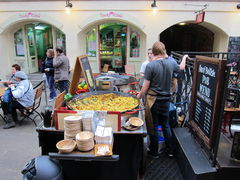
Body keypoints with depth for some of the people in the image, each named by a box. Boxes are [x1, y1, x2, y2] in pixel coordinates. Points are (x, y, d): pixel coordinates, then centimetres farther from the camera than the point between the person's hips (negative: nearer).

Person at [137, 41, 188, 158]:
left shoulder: (150, 66, -16)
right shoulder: (171, 62, -3)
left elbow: (146, 86, -13)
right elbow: (181, 67, 20)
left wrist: (139, 95, 5)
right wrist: (184, 57, 39)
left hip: (153, 99, -4)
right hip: (166, 99, 5)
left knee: (153, 126, 10)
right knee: (166, 124, 19)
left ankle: (154, 152, 25)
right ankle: (170, 150, 30)